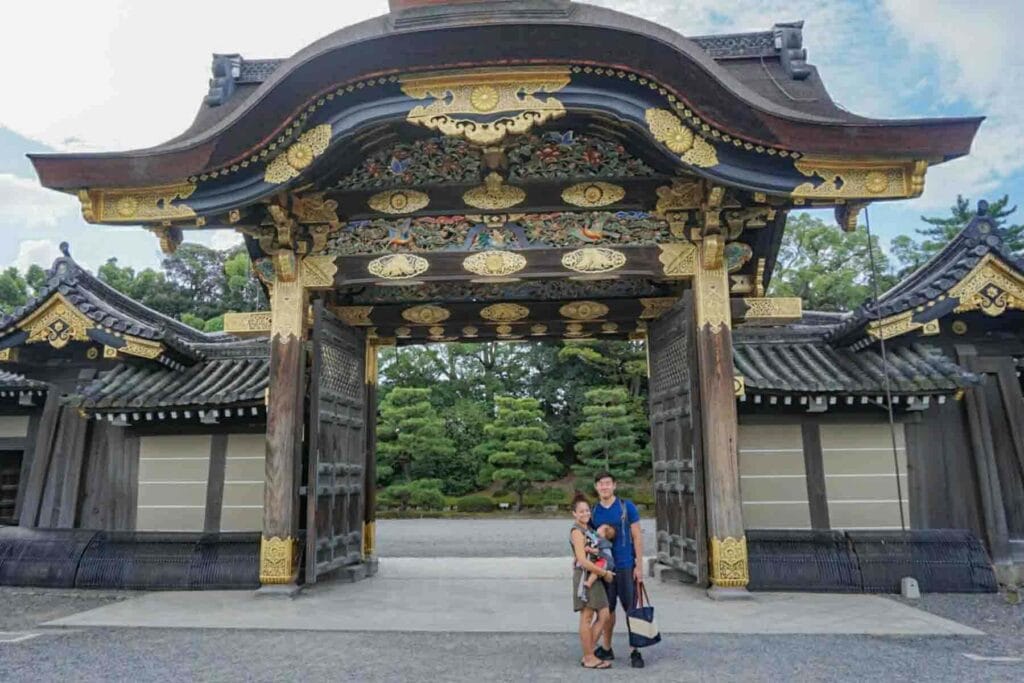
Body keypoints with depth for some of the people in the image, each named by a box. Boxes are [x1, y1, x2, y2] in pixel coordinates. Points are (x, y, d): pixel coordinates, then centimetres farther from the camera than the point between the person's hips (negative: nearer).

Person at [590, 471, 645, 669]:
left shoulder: (627, 507, -3)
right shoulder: (593, 511, 5)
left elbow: (637, 537, -3)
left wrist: (639, 565, -7)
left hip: (625, 566, -3)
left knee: (630, 608, 0)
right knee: (607, 608, 11)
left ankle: (635, 652, 10)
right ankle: (606, 649, 24)